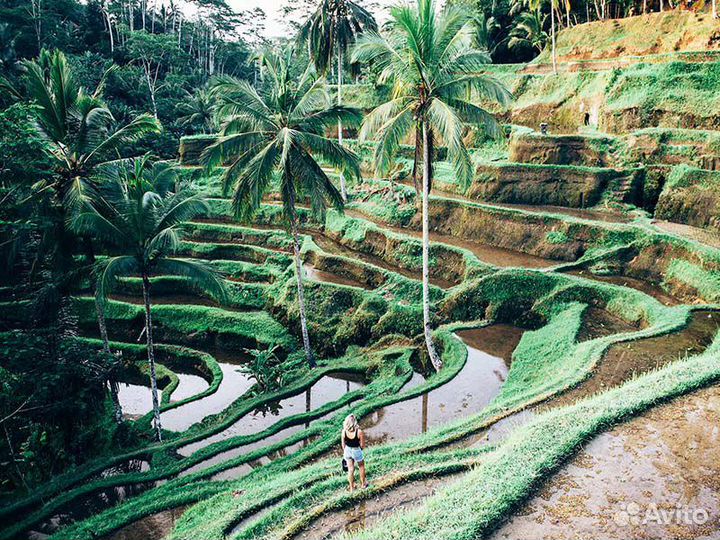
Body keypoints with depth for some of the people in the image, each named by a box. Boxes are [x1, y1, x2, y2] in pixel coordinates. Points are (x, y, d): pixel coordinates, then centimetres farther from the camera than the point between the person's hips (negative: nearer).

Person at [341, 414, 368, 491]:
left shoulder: (344, 431, -18)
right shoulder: (359, 432, -28)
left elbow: (343, 444, -4)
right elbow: (362, 445, -17)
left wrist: (344, 452, 13)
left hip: (347, 451, 3)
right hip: (357, 451, -3)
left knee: (350, 469, 20)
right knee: (361, 467, 25)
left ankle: (352, 487, 34)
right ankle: (363, 483, 44)